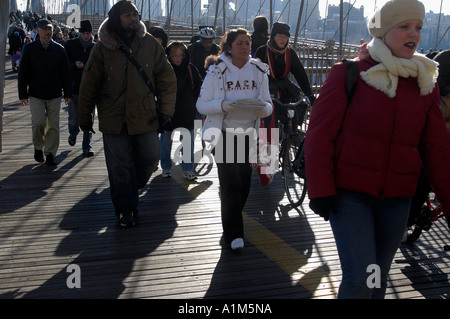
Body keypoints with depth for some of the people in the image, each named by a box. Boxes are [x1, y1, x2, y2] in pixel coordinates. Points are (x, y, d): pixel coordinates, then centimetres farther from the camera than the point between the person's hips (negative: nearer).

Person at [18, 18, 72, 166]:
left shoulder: (59, 49, 7)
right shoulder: (29, 49, 4)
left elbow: (66, 72, 9)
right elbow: (22, 73, 5)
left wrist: (68, 93, 5)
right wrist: (23, 94, 0)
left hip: (55, 94, 1)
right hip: (36, 94, -1)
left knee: (53, 125, 0)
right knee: (38, 122, -11)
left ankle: (50, 153, 11)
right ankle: (38, 147, 15)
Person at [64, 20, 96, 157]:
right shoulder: (71, 45, 4)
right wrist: (75, 64, -12)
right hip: (74, 87, 0)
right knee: (74, 118, 6)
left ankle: (87, 147, 6)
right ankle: (73, 133, 39)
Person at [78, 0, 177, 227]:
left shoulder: (150, 44, 3)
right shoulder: (103, 48, -2)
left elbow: (167, 79, 7)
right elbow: (89, 85, 3)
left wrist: (165, 110, 1)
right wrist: (84, 118, 5)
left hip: (145, 117, 2)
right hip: (114, 119, -1)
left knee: (150, 160, 6)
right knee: (119, 167, 5)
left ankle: (131, 190, 37)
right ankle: (125, 209, 22)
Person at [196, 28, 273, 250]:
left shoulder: (259, 71, 3)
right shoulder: (217, 70, -6)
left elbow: (268, 107, 6)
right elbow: (202, 105, -8)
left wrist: (262, 106, -18)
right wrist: (225, 104, -25)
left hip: (248, 135, 4)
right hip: (224, 134, -4)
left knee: (244, 185, 9)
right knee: (231, 184, -11)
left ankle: (232, 222, 34)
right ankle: (233, 234, -1)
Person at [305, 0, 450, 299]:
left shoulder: (425, 85, 6)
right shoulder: (348, 73, -5)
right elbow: (320, 132, -7)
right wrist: (320, 189, -12)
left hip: (396, 199, 4)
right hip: (350, 194, -4)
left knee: (378, 277, 13)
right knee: (359, 278, -11)